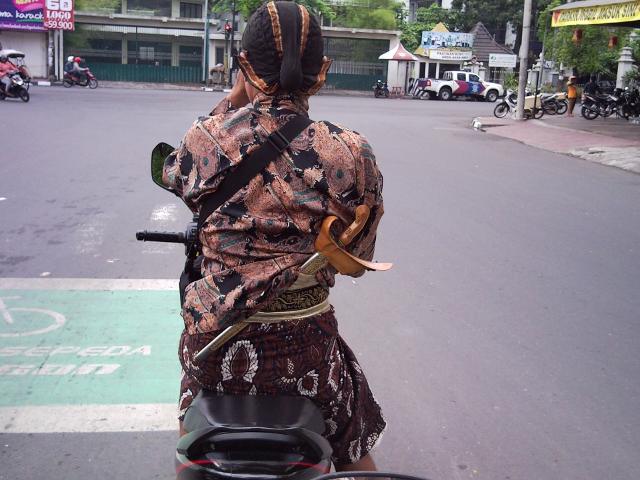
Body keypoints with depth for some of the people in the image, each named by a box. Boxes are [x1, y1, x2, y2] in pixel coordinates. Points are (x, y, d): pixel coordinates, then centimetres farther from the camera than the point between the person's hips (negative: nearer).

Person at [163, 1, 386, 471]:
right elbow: (358, 256, 2)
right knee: (355, 451, 27)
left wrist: (232, 99, 14)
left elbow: (173, 173, 16)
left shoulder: (205, 137, -8)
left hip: (214, 342, 1)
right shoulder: (352, 152, -11)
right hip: (304, 348, -1)